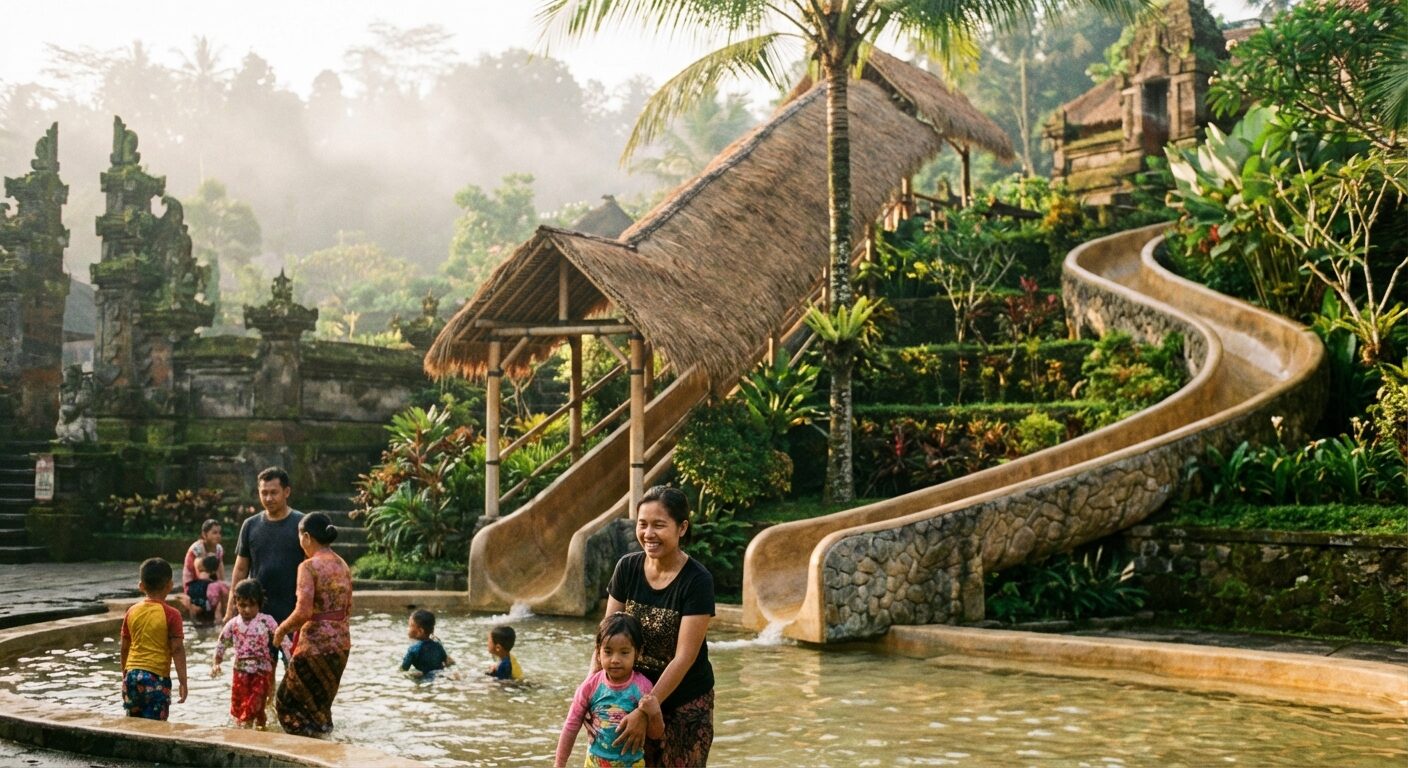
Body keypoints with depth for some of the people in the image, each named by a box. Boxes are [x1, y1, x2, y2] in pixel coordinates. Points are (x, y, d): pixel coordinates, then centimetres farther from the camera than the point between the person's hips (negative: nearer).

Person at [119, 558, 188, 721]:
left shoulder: (132, 612, 5)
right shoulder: (171, 615, -9)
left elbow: (124, 648, 11)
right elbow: (177, 650, -11)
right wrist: (183, 682, -8)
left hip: (132, 675, 5)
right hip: (157, 677, -5)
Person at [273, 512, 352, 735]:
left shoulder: (309, 566, -15)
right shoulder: (343, 566, 8)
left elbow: (304, 612, -22)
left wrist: (282, 629, -6)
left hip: (316, 641, -8)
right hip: (341, 640, 8)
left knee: (287, 701, 7)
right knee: (321, 703, 21)